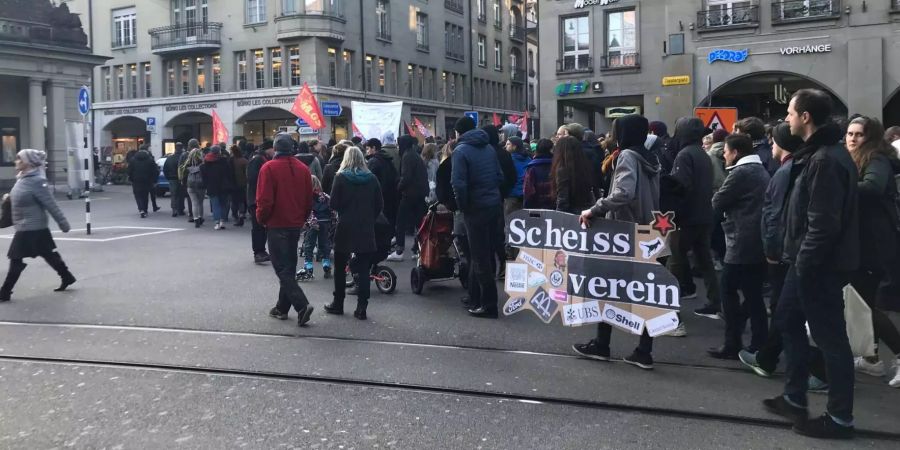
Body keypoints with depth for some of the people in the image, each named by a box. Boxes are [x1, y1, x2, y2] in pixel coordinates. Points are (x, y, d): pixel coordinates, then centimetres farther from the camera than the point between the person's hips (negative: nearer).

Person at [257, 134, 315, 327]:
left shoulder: (269, 168, -12)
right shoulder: (303, 168, 4)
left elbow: (265, 200, -14)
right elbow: (309, 200, 7)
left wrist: (261, 219, 3)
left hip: (276, 225, -6)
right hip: (296, 225, 6)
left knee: (282, 269, -4)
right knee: (289, 266, 15)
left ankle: (302, 305, -18)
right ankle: (282, 307, 22)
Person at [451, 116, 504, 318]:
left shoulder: (461, 150, -10)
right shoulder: (488, 147, 10)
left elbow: (458, 184, -19)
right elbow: (500, 176, 12)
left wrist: (463, 205, -6)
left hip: (476, 209, -7)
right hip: (495, 205, 7)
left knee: (479, 257, -1)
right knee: (483, 253, 16)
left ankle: (489, 305, 1)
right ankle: (475, 297, 26)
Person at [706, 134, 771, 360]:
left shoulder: (740, 172, -12)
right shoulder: (760, 171, 16)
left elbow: (718, 202, -9)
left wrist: (718, 198, 10)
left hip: (743, 242, -9)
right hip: (758, 241, 9)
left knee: (729, 290, 0)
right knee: (753, 294, 10)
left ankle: (733, 344, 4)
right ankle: (759, 345, 13)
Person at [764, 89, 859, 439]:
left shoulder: (826, 160, -20)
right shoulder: (818, 154, 12)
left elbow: (824, 222, -25)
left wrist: (805, 262, -19)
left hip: (820, 264, -11)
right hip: (808, 261, 11)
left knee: (829, 336, -1)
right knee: (789, 321, 19)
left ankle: (840, 417, 12)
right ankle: (794, 399, 31)